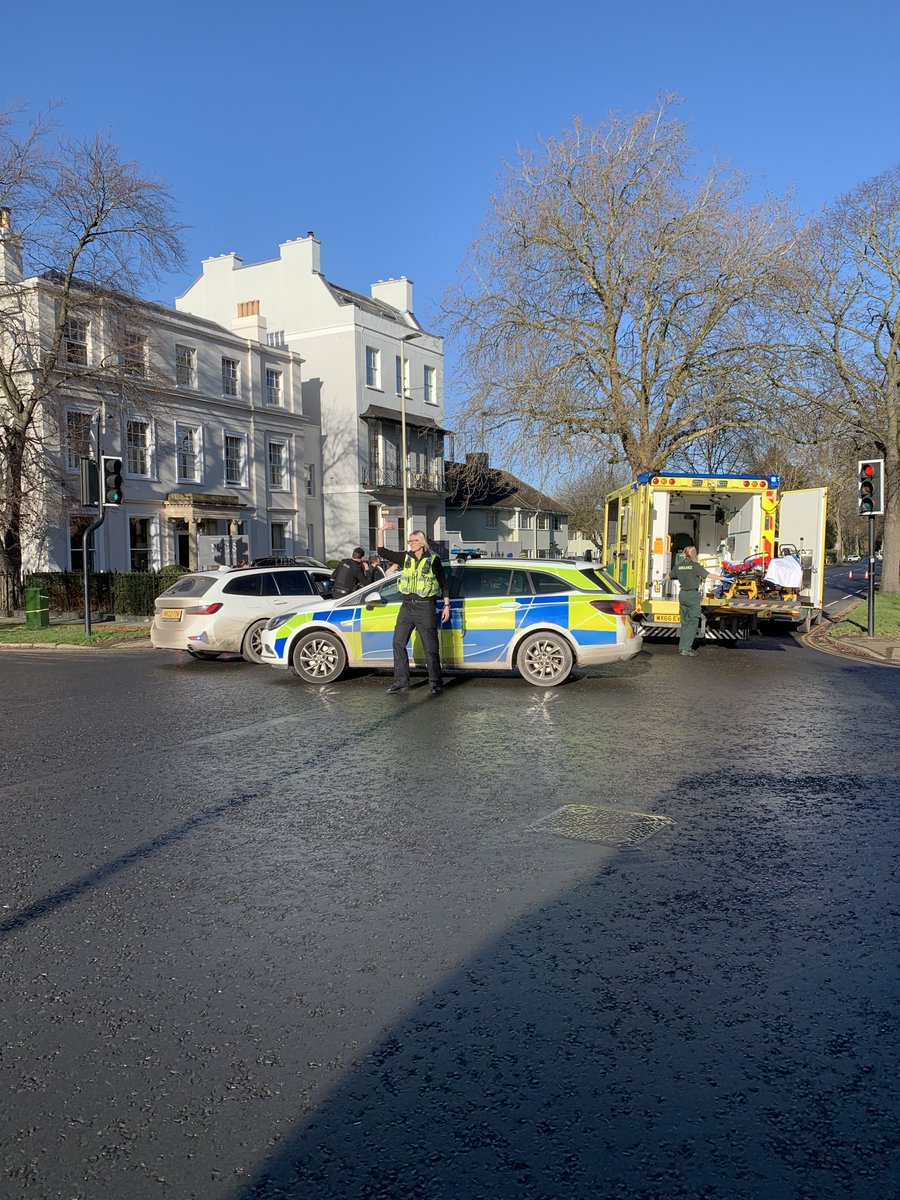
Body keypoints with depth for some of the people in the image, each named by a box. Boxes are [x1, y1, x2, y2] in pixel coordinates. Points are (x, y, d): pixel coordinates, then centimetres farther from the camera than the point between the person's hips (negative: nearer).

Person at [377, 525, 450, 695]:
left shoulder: (433, 560, -1)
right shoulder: (405, 558, 8)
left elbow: (444, 584, 3)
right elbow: (382, 552, 7)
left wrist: (446, 606, -2)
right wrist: (382, 531, -2)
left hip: (425, 607, -4)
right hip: (407, 606, 4)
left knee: (430, 648, -1)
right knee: (398, 643, 1)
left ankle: (436, 683, 8)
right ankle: (400, 681, 8)